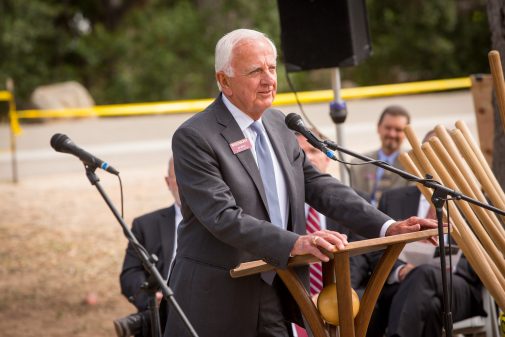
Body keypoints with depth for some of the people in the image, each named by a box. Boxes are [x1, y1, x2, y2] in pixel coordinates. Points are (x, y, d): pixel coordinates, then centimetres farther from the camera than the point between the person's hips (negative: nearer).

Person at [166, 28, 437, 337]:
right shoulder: (194, 137, -14)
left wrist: (388, 227, -2)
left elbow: (318, 185, 9)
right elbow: (223, 217, -23)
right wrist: (294, 244, -33)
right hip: (217, 302, -6)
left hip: (276, 296, 6)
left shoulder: (278, 124, 9)